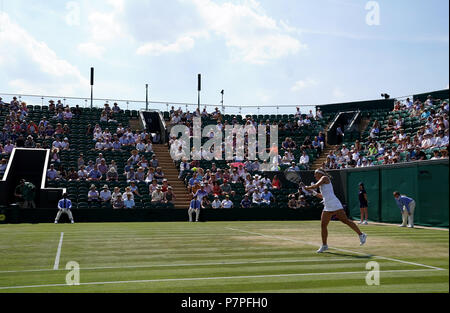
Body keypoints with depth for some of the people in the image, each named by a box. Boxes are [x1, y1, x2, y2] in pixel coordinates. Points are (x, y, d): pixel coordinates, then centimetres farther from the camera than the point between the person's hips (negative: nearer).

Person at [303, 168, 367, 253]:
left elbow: (316, 185, -14)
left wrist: (307, 187, 0)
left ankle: (361, 235, 2)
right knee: (323, 225, 2)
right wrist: (313, 192, 24)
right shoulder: (321, 184, 23)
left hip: (335, 205, -9)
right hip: (327, 207, 9)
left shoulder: (325, 178, 0)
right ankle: (324, 245, 10)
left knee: (345, 221, -8)